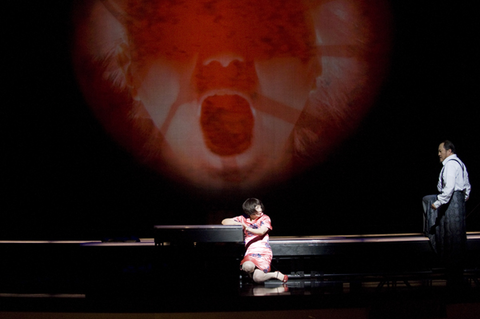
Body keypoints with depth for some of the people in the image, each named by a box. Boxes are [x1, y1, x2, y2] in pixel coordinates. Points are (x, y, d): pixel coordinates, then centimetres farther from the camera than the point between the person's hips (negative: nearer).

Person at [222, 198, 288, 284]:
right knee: (247, 267, -36)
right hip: (250, 251, 2)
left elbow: (261, 231, -10)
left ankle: (276, 274, 5)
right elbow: (224, 222, 11)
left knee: (257, 278, -24)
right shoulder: (243, 219, 15)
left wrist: (248, 228, -26)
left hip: (263, 251, -2)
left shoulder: (265, 218, 9)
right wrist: (239, 223, -6)